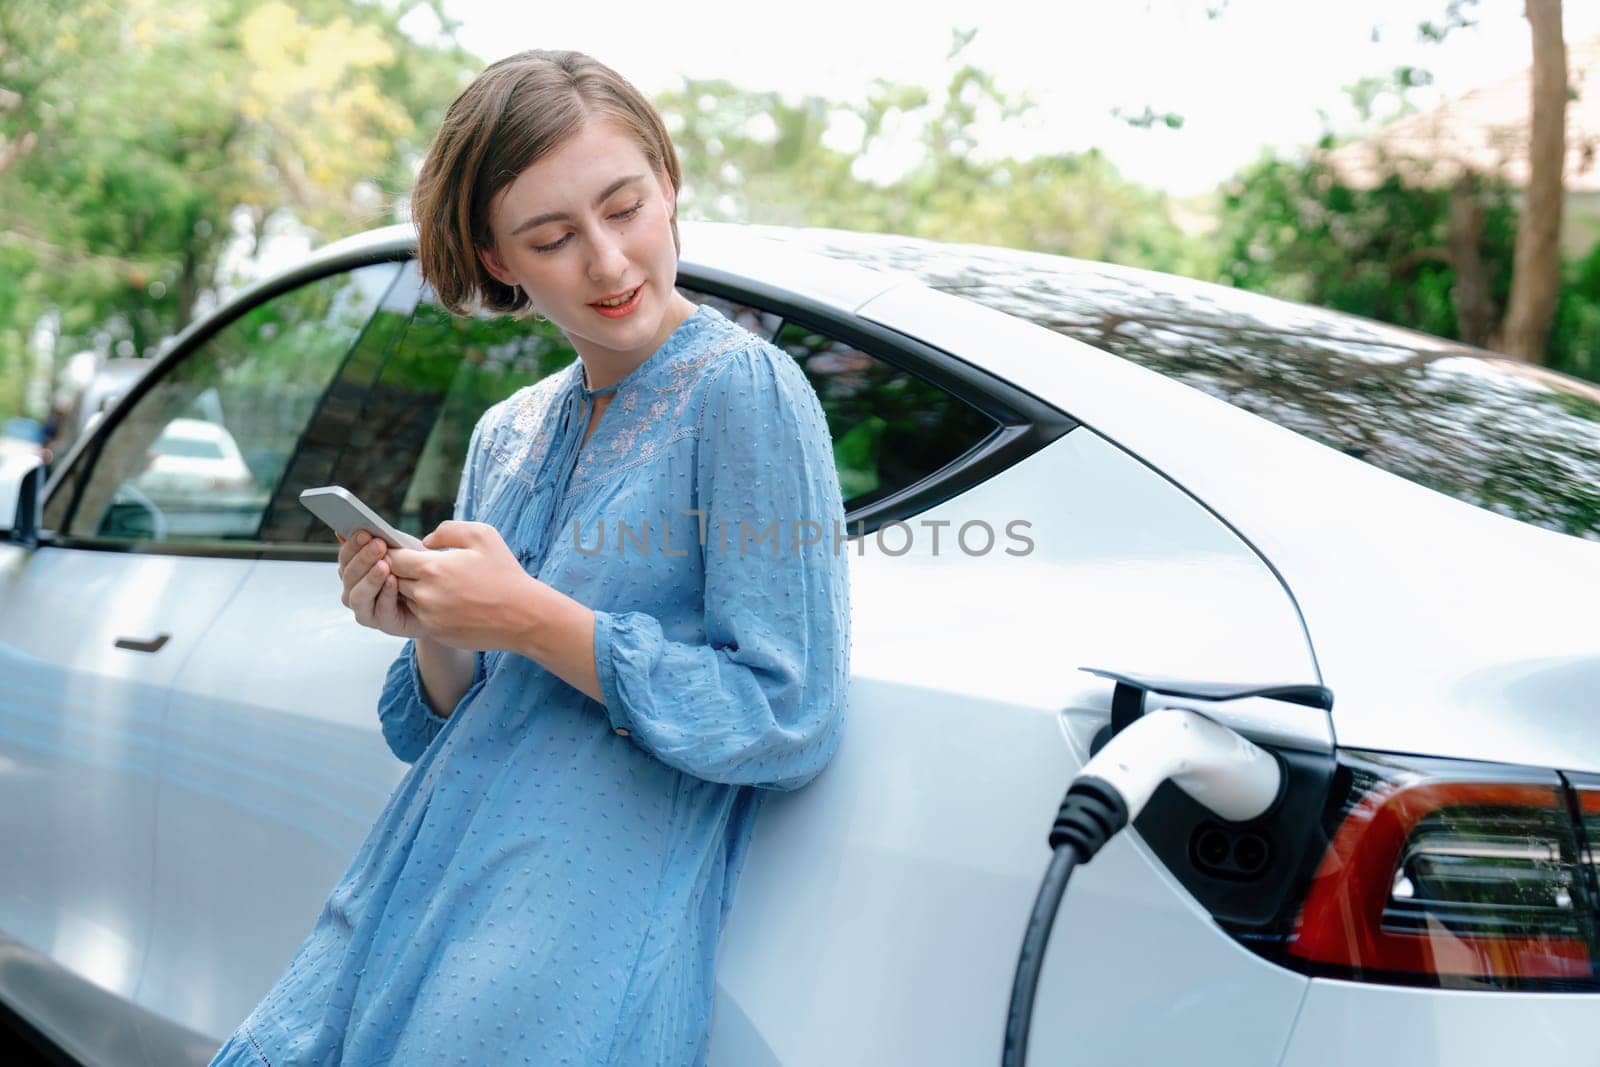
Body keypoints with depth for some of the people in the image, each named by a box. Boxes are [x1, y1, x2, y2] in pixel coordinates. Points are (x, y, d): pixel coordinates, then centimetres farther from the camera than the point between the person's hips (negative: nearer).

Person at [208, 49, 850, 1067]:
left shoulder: (743, 390, -10)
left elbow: (789, 725, -14)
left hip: (578, 945, -6)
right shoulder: (505, 435, 13)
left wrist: (532, 620, -16)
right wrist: (431, 633, -5)